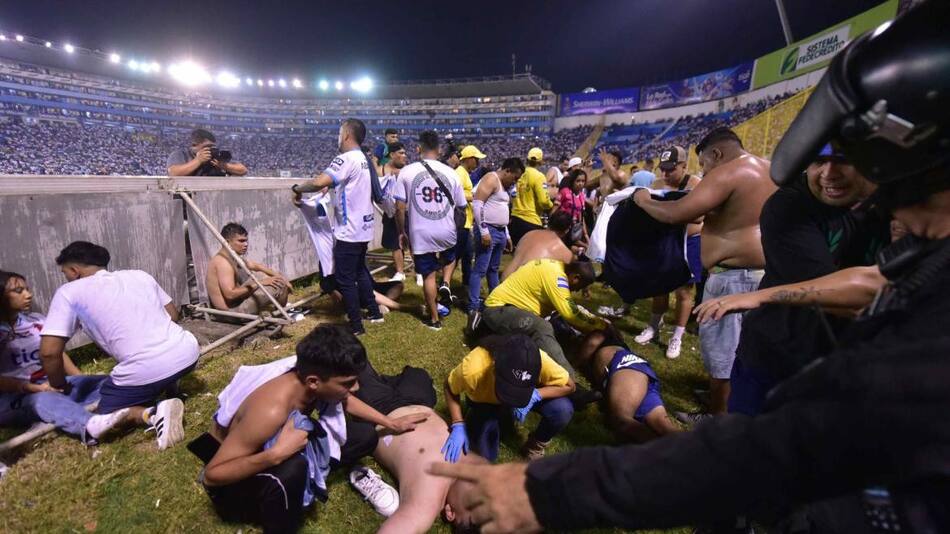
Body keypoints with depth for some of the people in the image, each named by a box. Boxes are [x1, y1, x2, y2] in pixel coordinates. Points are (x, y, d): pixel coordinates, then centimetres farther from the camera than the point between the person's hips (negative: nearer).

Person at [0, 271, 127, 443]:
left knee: (104, 382, -19)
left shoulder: (37, 320, 13)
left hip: (49, 384, 6)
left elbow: (57, 353, 9)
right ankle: (89, 426, -69)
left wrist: (83, 382, -5)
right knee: (43, 399, -40)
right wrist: (35, 388, -25)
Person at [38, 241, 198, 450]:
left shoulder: (69, 292, 5)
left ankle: (153, 414, -6)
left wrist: (59, 386, 17)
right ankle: (171, 389, 18)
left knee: (105, 414, 22)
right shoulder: (140, 275, 18)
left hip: (146, 372, -6)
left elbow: (49, 352, -1)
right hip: (187, 352, 6)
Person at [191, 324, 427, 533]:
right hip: (233, 477, -6)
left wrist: (391, 423, 4)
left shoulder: (307, 374, -21)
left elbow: (344, 401, 2)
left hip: (274, 439, 6)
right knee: (292, 468, -40)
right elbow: (212, 474, -32)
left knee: (365, 436, -4)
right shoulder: (271, 411, -42)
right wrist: (275, 455, -45)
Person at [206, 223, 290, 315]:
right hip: (232, 310, -11)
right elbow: (230, 294, -28)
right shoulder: (223, 262, -21)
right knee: (279, 285, -15)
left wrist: (279, 276, 1)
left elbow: (257, 266, 16)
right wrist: (260, 283, -24)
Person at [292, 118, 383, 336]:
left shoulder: (347, 159, -17)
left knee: (345, 279, 1)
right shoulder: (365, 160, 11)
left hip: (349, 231, -9)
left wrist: (299, 189, -11)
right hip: (363, 228, 9)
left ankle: (356, 326, 10)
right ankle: (374, 312, 32)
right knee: (360, 271, 23)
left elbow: (319, 182, -28)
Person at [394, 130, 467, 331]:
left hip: (420, 234, -1)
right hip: (447, 232, 2)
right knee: (448, 258, 34)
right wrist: (458, 231, 21)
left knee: (429, 275, 11)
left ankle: (434, 319, 21)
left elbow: (400, 207, -7)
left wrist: (401, 231, 8)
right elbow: (461, 206, 4)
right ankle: (446, 284, 13)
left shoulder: (407, 171, -6)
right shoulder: (450, 172, -2)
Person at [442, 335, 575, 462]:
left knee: (563, 409, -25)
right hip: (484, 402, 0)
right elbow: (450, 388, -18)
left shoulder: (540, 361, -38)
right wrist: (458, 425, -30)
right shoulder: (473, 368, -39)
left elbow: (569, 386, -21)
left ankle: (536, 443, 6)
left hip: (530, 396, 1)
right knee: (486, 455, -16)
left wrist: (536, 395, -37)